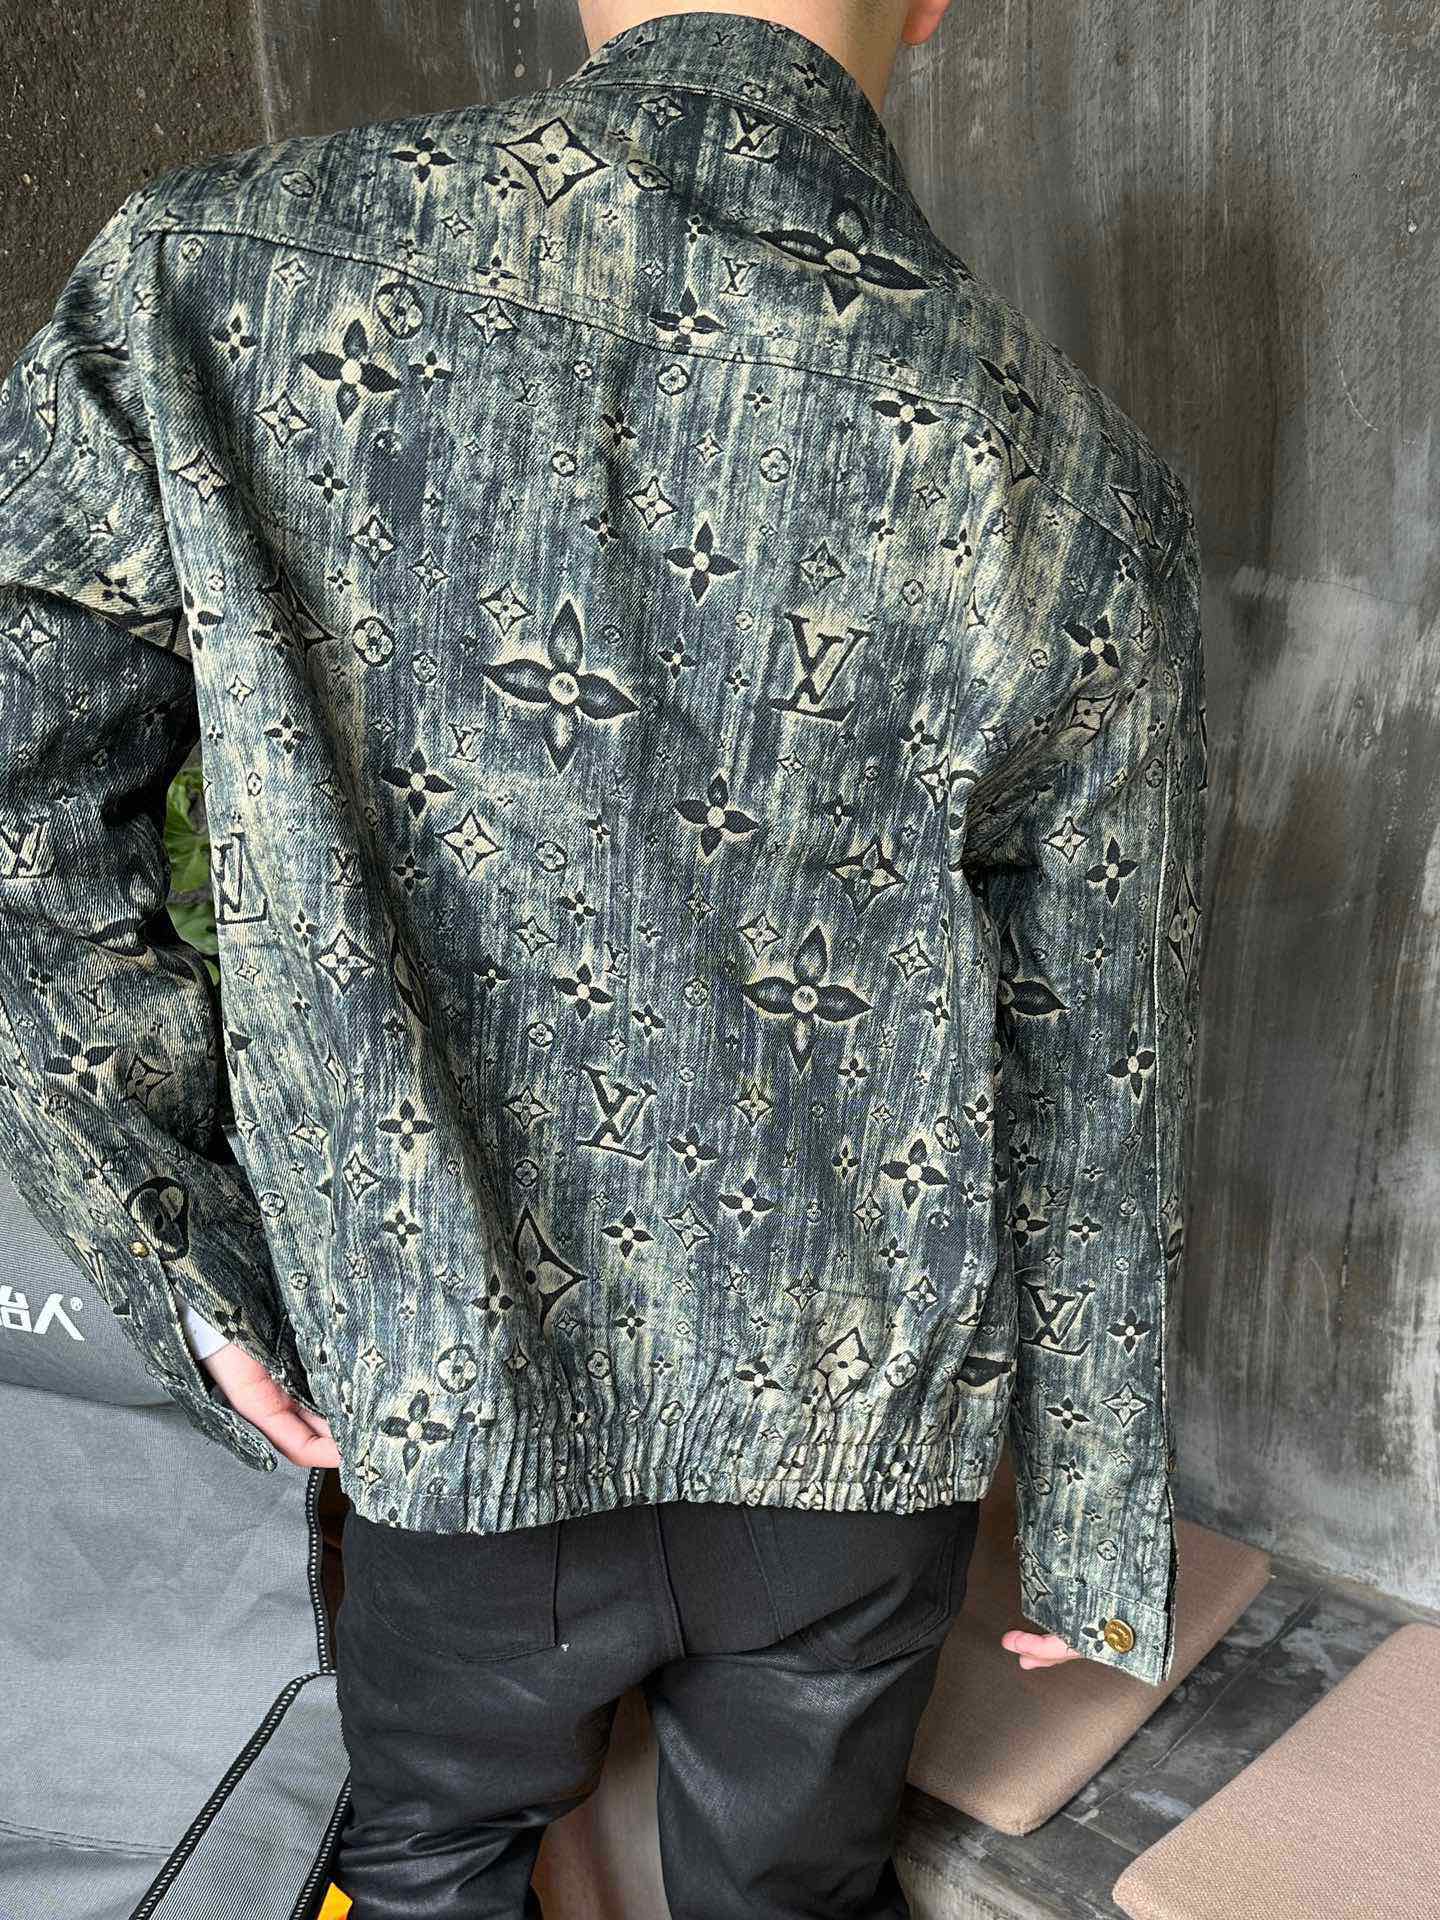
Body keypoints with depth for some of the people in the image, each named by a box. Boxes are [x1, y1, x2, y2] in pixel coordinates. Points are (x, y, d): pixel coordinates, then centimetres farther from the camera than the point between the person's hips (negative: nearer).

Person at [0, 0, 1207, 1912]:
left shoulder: (222, 276, -16)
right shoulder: (1078, 483, -15)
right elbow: (1094, 1109, -8)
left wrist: (195, 1264, -1)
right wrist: (1094, 1536, 7)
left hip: (446, 1412, 0)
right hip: (850, 1448, 1)